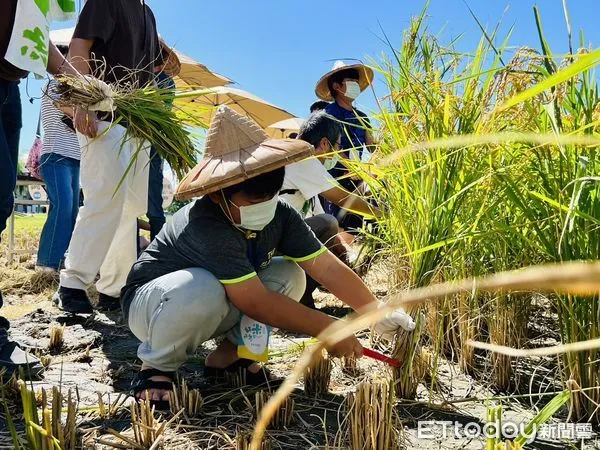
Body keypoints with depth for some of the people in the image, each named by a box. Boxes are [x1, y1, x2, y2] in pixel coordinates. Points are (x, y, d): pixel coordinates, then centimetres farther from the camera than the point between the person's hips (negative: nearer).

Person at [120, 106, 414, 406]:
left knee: (289, 276, -13)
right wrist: (326, 330, -31)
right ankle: (157, 366, -10)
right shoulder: (207, 227, -37)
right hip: (150, 304, -6)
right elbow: (255, 302, -36)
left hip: (220, 308, 6)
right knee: (203, 288, -39)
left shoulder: (280, 216, -17)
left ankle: (229, 352, 0)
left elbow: (328, 267, -14)